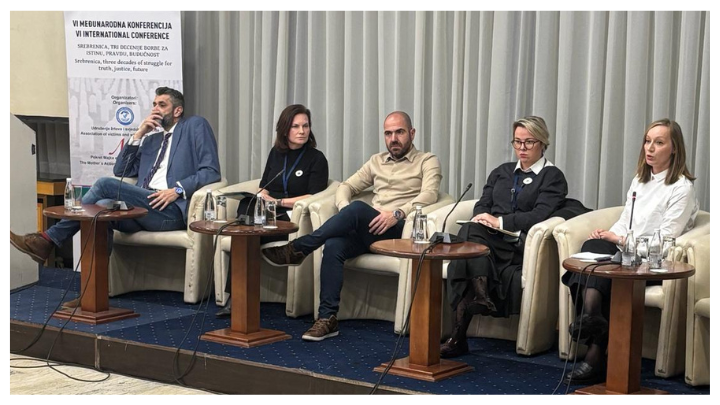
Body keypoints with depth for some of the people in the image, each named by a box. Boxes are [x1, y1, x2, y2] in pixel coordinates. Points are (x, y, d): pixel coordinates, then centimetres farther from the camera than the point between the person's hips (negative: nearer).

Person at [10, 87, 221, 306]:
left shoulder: (195, 126, 10)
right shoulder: (152, 138, 30)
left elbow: (211, 171, -2)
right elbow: (120, 171, 22)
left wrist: (178, 189, -15)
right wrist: (138, 135, 12)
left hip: (171, 210, -7)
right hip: (146, 208, 7)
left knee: (105, 184, -20)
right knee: (103, 206, -24)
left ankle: (49, 240, -12)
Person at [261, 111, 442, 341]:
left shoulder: (427, 161, 10)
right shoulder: (377, 161, 26)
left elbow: (429, 195, -9)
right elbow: (347, 186, 20)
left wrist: (398, 213, -25)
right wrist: (345, 211, -3)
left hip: (398, 230, -5)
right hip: (368, 230, 5)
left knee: (357, 208, -34)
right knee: (334, 246, -29)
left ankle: (297, 249, -26)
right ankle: (327, 318, -29)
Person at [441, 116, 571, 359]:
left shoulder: (553, 177, 10)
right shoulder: (502, 172, 29)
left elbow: (540, 215, -5)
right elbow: (482, 204, 19)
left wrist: (500, 221, -13)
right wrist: (482, 218, -5)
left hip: (518, 245, -4)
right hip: (485, 238, 4)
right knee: (469, 231, -33)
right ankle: (482, 295, -44)